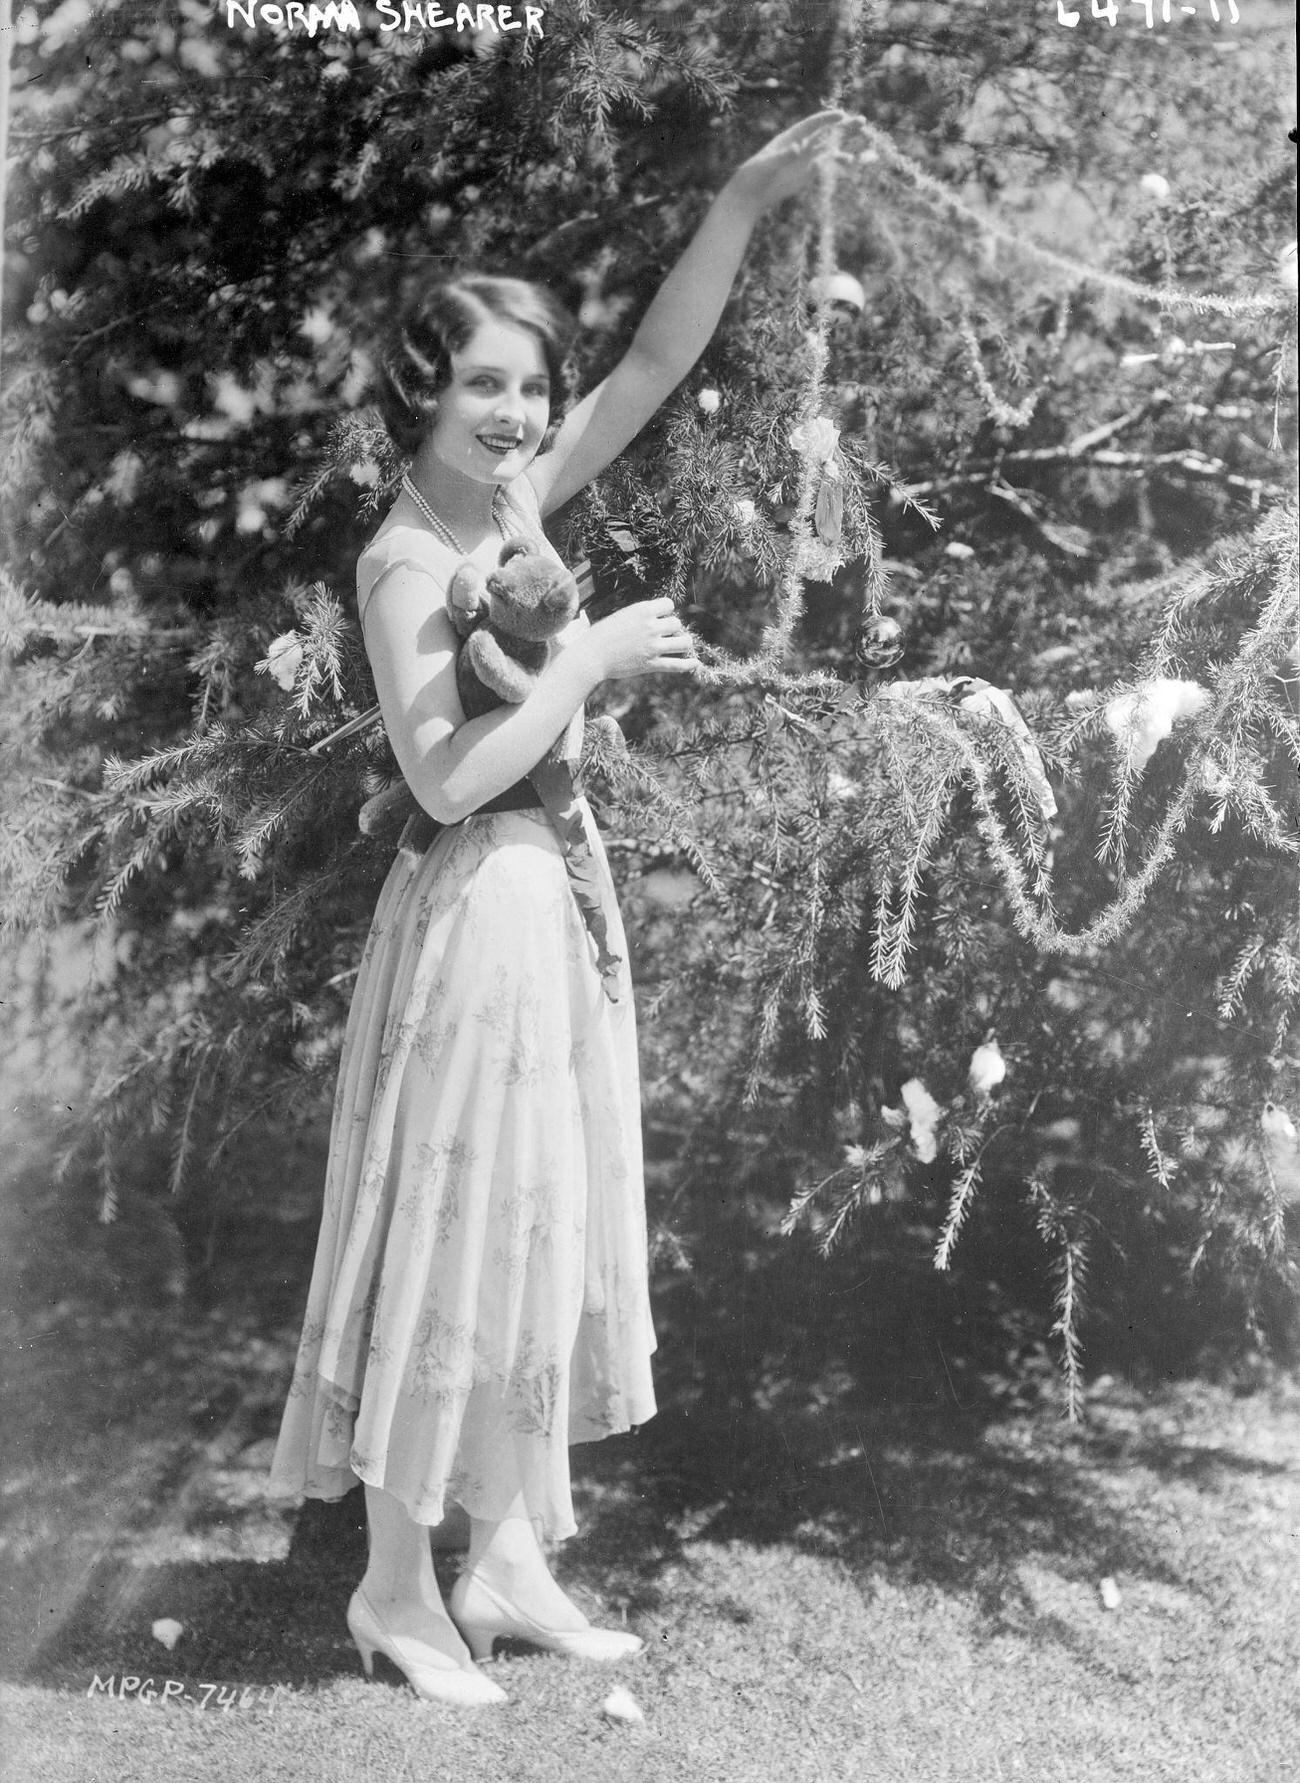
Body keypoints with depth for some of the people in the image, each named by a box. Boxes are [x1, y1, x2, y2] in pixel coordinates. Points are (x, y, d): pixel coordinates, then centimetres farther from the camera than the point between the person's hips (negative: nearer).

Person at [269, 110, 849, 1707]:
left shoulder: (520, 499, 7)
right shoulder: (405, 562, -14)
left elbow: (659, 361, 8)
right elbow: (449, 781, -21)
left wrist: (742, 206, -1)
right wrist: (591, 659, -16)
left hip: (558, 899, 9)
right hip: (477, 911, -9)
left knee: (545, 1229, 13)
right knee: (449, 1234, 1)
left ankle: (508, 1562, 27)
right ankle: (397, 1587, 17)